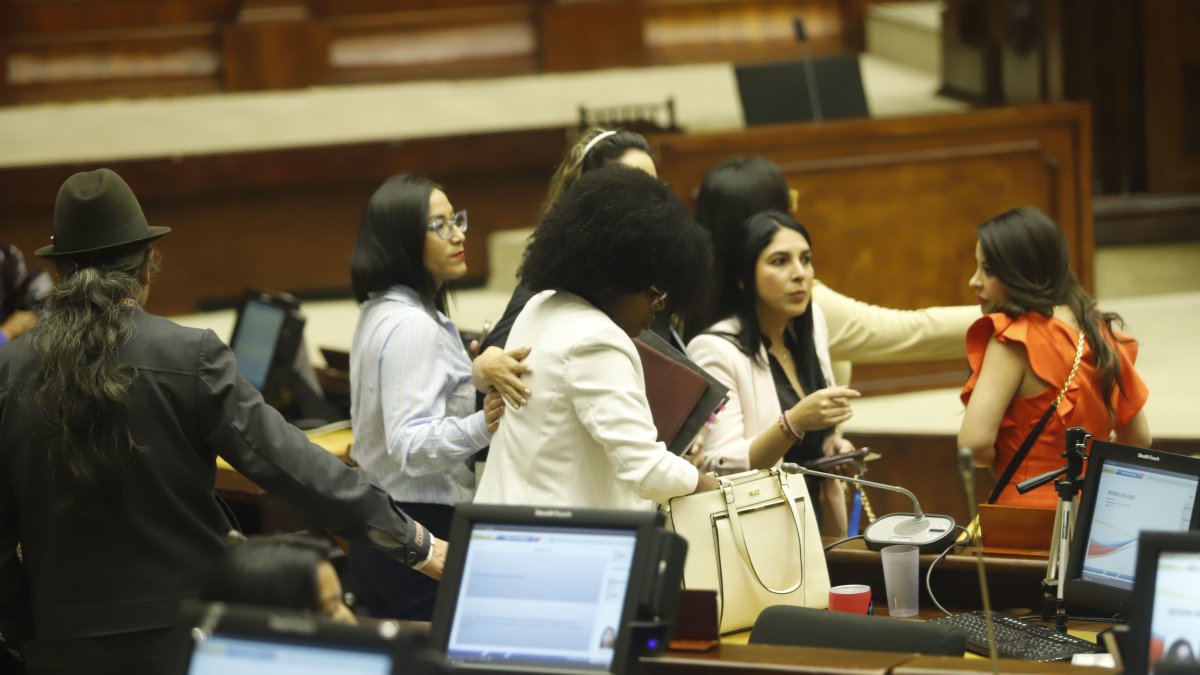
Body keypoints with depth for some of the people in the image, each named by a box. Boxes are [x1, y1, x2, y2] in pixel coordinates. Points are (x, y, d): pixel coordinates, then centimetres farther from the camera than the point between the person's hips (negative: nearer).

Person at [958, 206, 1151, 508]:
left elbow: (974, 443, -17)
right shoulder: (1098, 331, 11)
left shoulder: (1014, 339, -8)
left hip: (1028, 516, -7)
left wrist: (1004, 462, 3)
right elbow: (1138, 439, 17)